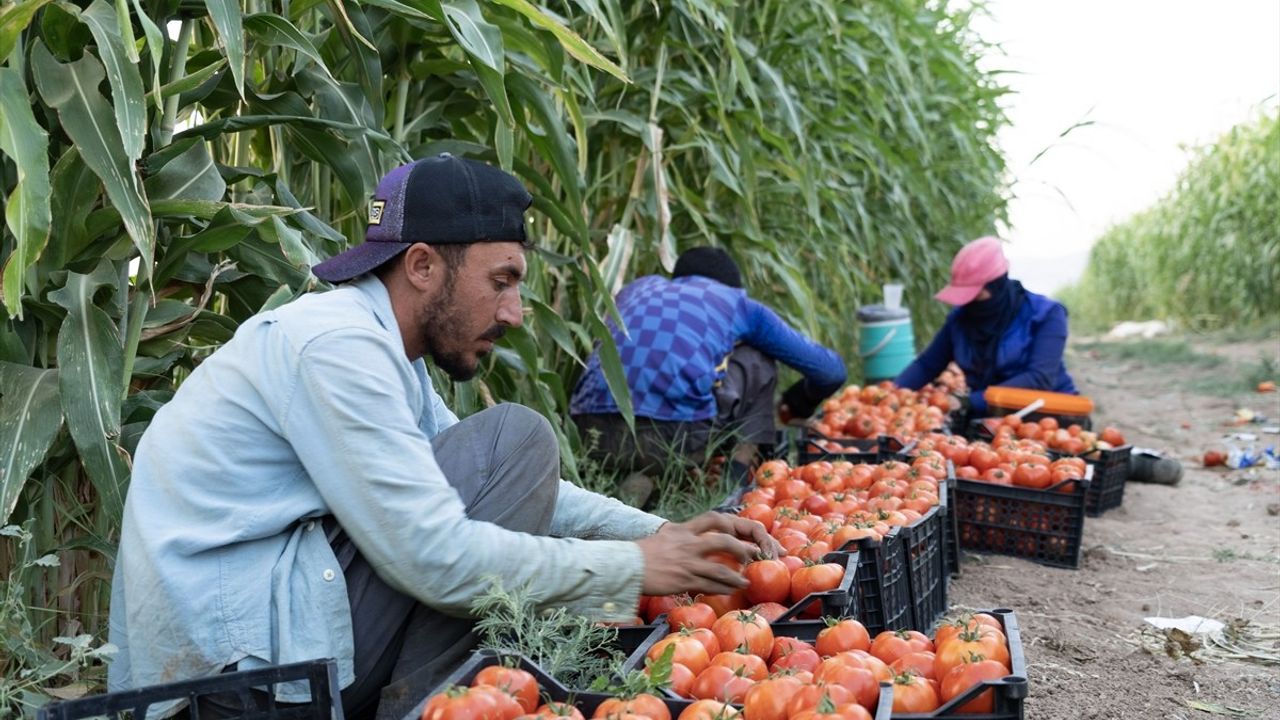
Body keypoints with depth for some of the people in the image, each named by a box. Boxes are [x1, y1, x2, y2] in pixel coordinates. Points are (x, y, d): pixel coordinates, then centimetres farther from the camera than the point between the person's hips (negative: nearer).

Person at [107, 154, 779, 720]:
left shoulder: (377, 343, 12)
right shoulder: (339, 344, -17)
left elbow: (521, 493, 14)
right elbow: (437, 559, -23)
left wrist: (658, 532, 3)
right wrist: (632, 568, -14)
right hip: (230, 665, -10)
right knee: (515, 440, -12)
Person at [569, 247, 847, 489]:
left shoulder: (640, 286, 29)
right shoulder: (738, 302, 21)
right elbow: (830, 369, 27)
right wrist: (795, 406, 50)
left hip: (594, 438, 3)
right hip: (678, 439, -2)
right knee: (756, 360, 24)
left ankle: (637, 479, 11)